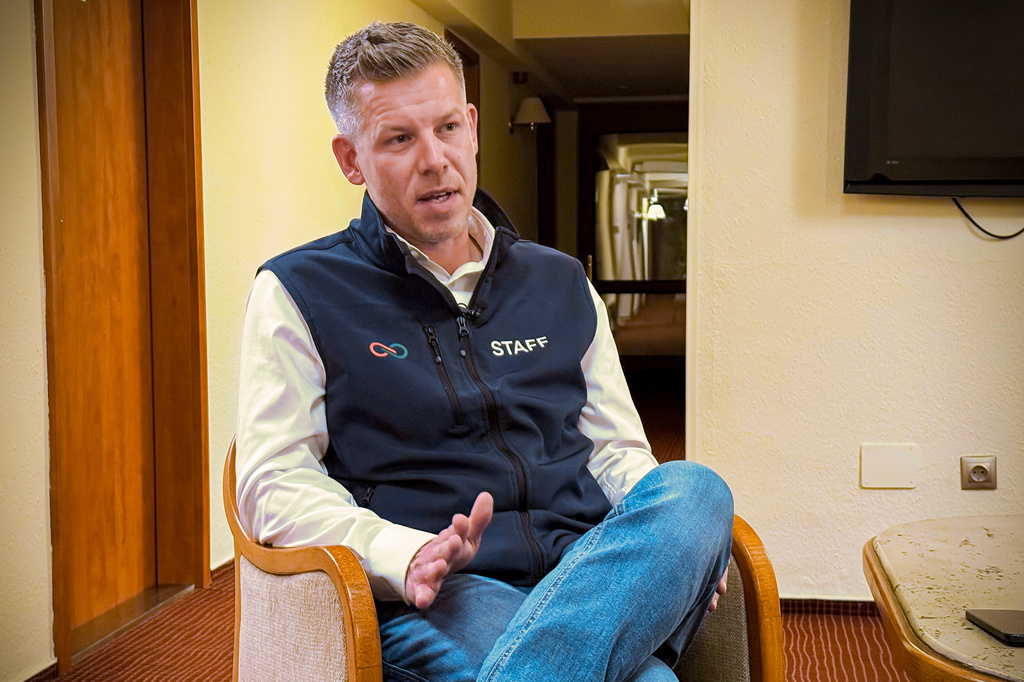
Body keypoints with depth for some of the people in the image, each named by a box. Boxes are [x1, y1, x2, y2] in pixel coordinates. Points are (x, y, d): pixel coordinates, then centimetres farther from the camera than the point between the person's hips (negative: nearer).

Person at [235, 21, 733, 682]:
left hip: (590, 573, 7)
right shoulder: (298, 293, 8)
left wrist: (682, 539, -2)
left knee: (695, 487, -32)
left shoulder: (562, 284, 21)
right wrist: (406, 554, -18)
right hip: (431, 600, -6)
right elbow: (274, 482, 1)